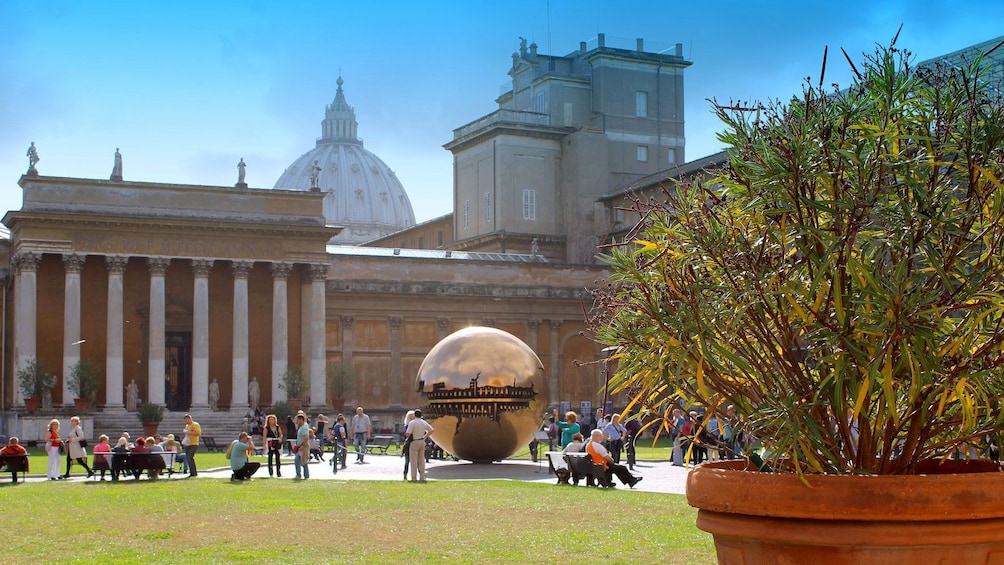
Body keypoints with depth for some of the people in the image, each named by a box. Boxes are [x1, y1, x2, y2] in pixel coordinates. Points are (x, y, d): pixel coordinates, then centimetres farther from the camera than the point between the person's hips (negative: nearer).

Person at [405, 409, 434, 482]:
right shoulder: (424, 423, 7)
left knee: (414, 461, -3)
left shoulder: (412, 423, -13)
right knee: (421, 460, 11)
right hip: (422, 442, 6)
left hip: (414, 442, -6)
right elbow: (431, 430, 16)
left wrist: (407, 438, 3)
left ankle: (413, 478, -5)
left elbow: (408, 433, -18)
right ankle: (422, 477, 11)